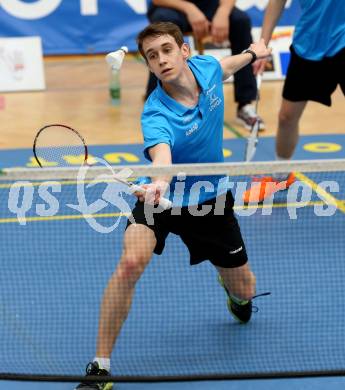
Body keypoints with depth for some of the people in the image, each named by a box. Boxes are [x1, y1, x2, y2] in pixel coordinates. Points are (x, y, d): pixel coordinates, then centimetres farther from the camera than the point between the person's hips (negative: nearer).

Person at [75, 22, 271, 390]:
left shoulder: (205, 67, -15)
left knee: (244, 291, 11)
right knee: (131, 262, -32)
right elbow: (161, 156, -50)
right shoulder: (157, 114, -30)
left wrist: (251, 53, 31)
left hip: (210, 198, 5)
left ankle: (234, 292, 54)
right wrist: (159, 182, -73)